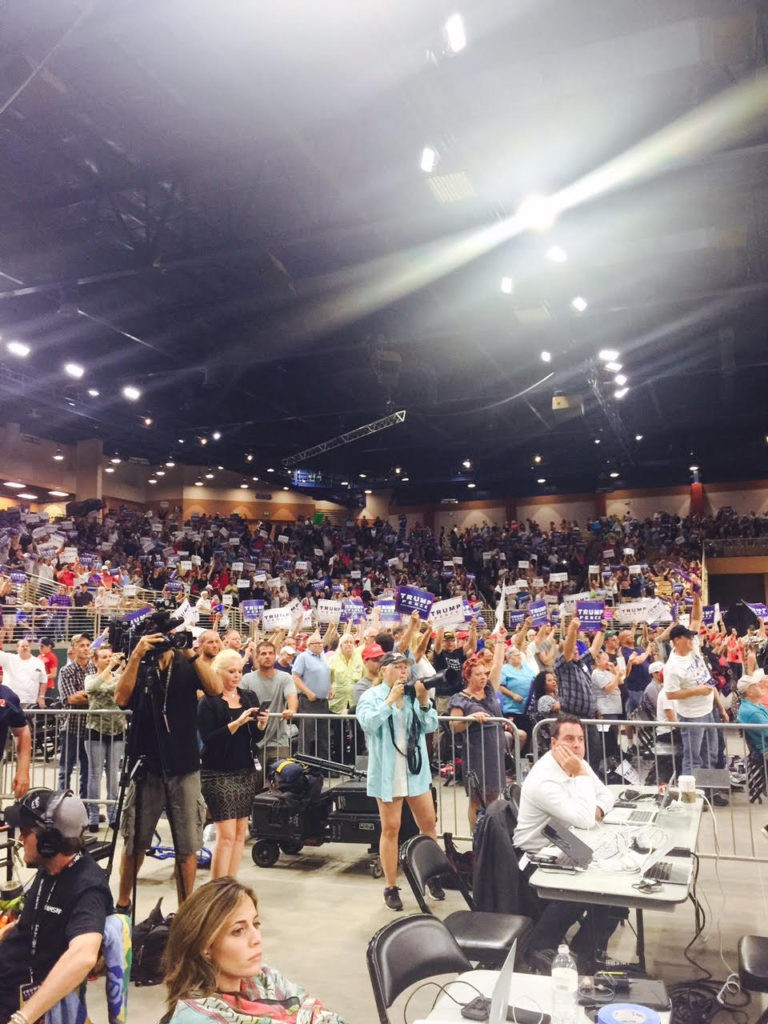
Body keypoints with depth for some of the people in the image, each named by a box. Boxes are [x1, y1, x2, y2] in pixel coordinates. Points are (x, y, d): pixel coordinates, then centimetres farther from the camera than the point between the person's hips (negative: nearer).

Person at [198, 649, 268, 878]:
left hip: (247, 772, 6)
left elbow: (255, 738, 11)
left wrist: (261, 724, -9)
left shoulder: (250, 697, 10)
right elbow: (208, 739, -16)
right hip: (218, 774, -5)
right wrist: (237, 723, -24)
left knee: (240, 833, 7)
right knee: (226, 835, -9)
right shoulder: (208, 702, -6)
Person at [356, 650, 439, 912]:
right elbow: (368, 724, -21)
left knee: (428, 823, 9)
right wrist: (390, 699, -21)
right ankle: (391, 887, 14)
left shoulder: (415, 694, 6)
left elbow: (430, 726, 0)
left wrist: (423, 700, -14)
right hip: (388, 772, -4)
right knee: (390, 828, 2)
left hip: (416, 768, 4)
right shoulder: (371, 696, -5)